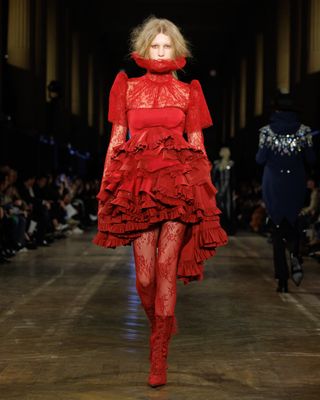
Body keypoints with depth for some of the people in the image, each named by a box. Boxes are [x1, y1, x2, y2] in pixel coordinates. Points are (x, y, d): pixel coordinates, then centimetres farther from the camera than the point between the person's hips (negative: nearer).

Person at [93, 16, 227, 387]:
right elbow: (116, 140, 11)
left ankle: (159, 355, 1)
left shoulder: (188, 91, 12)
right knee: (144, 276, -3)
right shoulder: (127, 86, 12)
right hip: (137, 183, 1)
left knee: (166, 268, -7)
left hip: (178, 184, 0)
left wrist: (204, 190, 6)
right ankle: (161, 324, 27)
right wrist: (106, 188, 5)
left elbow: (197, 145, 12)